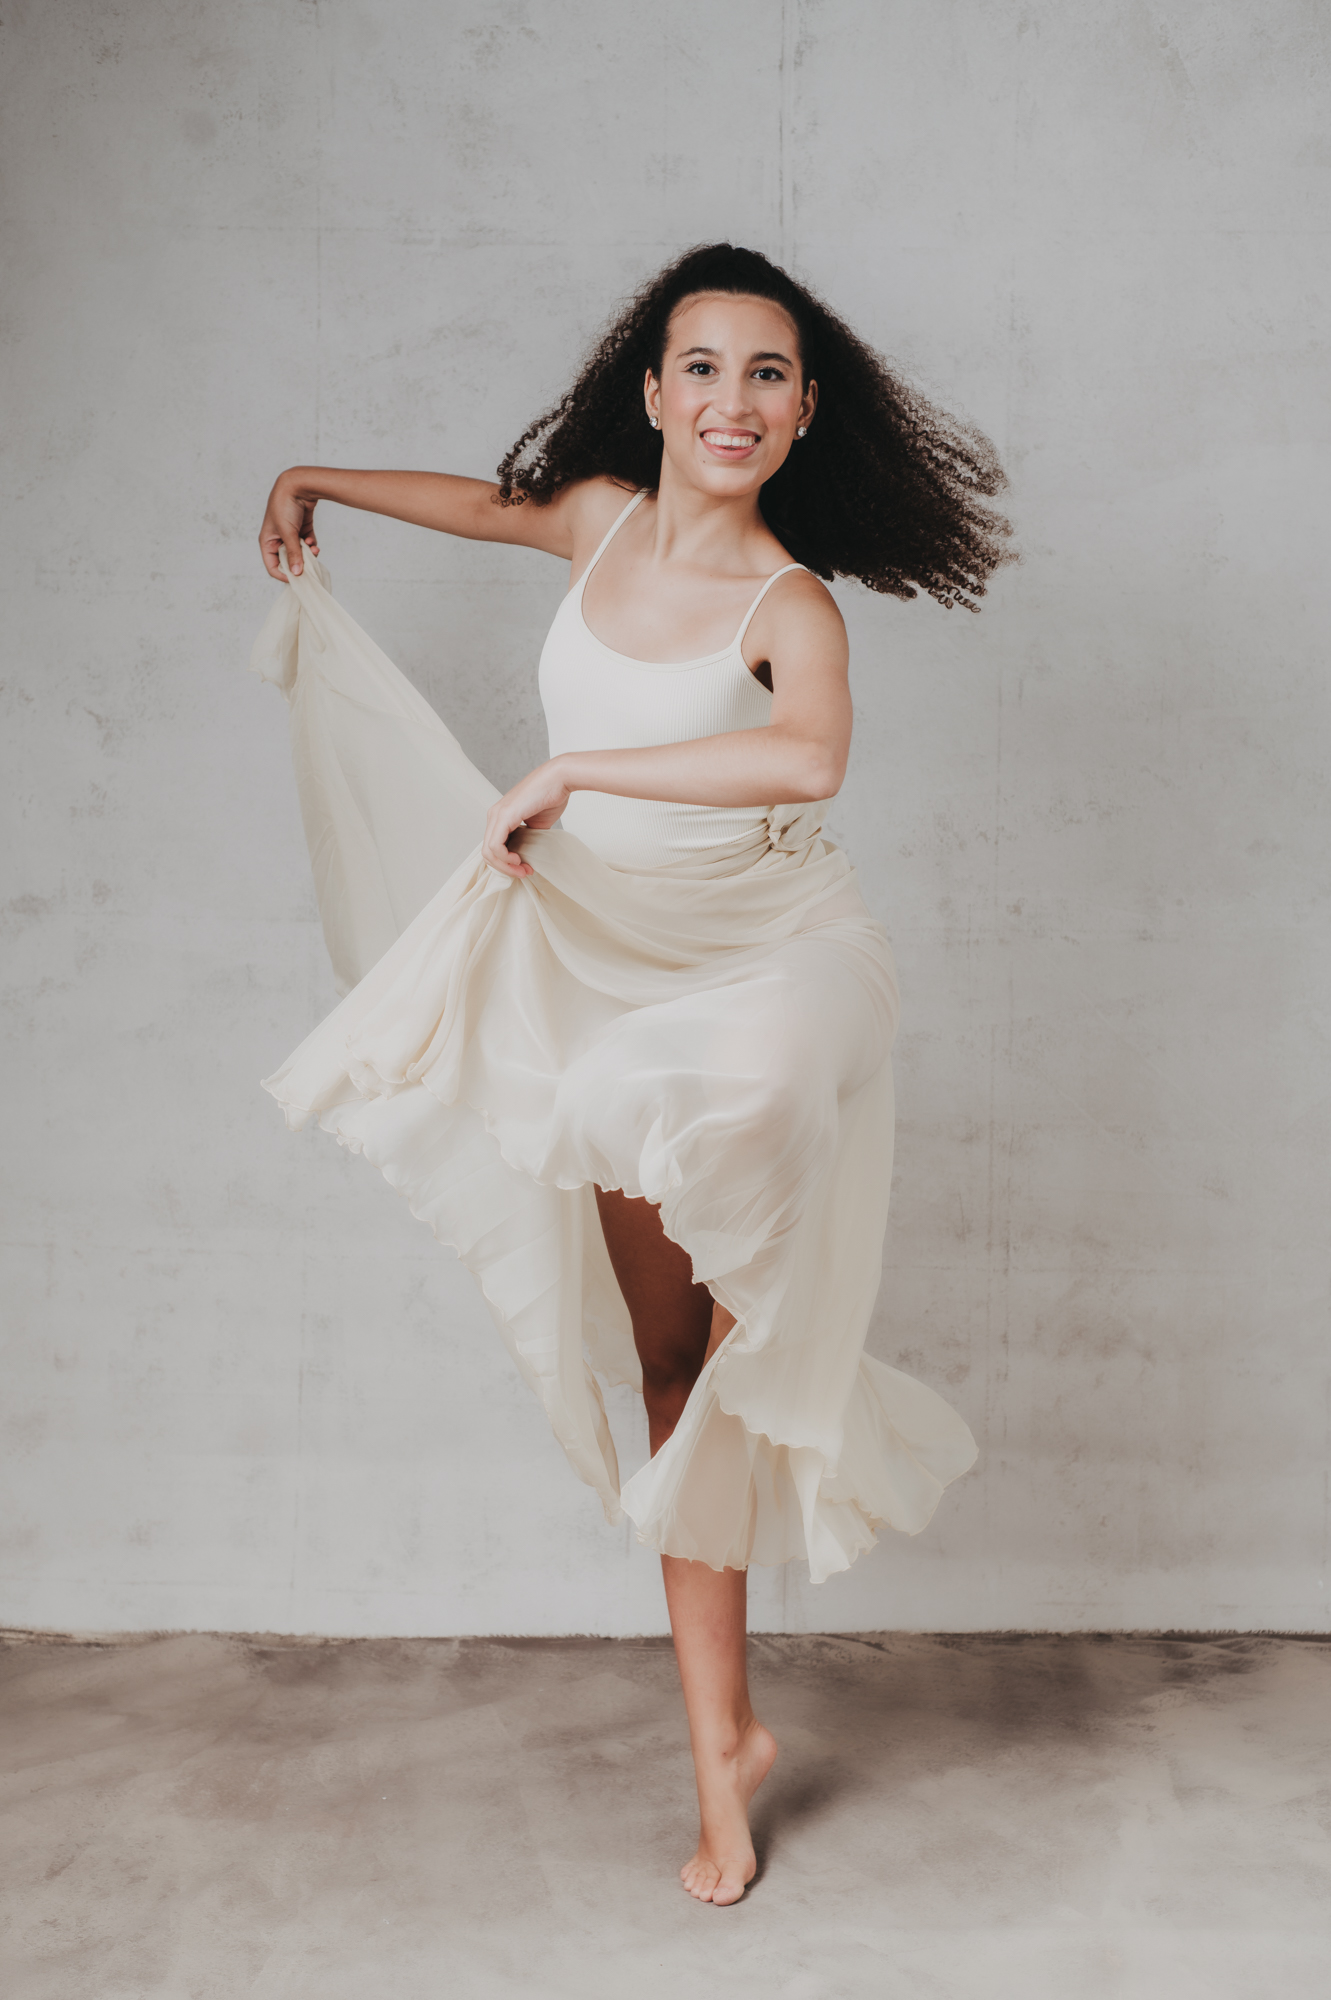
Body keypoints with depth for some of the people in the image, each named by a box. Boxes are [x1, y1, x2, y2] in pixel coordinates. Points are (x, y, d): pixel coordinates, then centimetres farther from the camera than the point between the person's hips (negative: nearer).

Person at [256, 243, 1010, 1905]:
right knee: (669, 1365, 7)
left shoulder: (787, 604, -15)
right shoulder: (601, 516, 1)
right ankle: (721, 1744, 19)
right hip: (603, 971, 5)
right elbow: (493, 501, 25)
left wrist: (571, 770, -34)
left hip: (766, 971, -4)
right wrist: (315, 485, 39)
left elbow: (810, 756, -40)